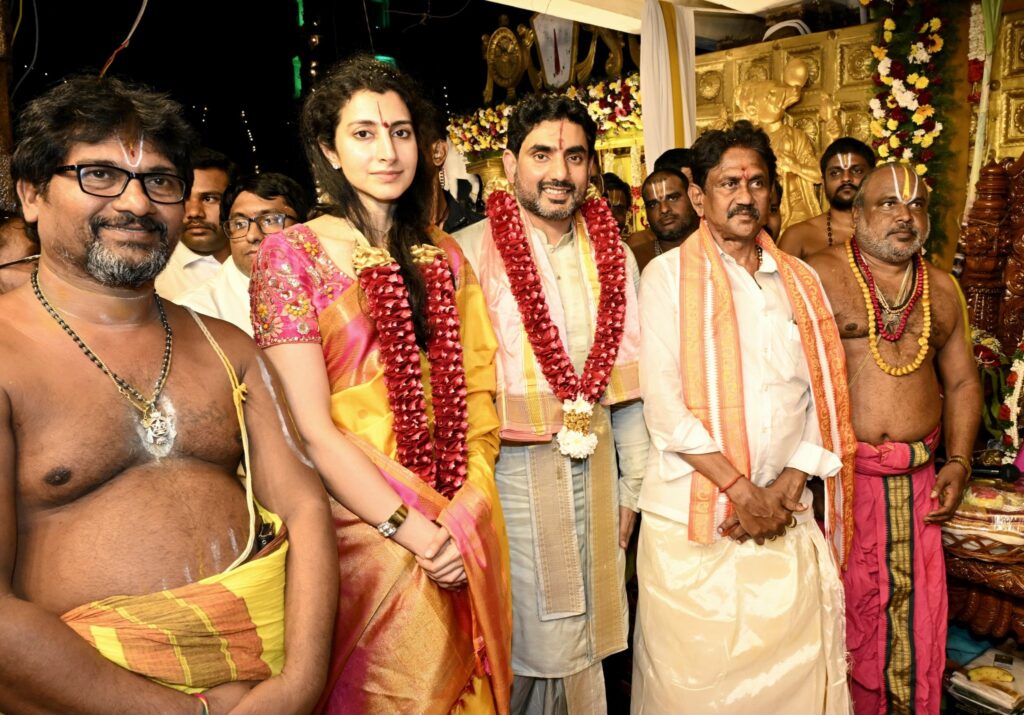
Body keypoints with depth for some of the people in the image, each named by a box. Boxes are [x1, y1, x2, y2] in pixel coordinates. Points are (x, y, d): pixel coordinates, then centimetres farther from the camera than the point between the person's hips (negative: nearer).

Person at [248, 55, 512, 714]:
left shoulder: (444, 256, 6)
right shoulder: (293, 254, -8)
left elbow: (476, 387, 7)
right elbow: (310, 426, -14)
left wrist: (470, 509, -7)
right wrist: (416, 530, -16)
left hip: (463, 536, 5)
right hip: (365, 531, -4)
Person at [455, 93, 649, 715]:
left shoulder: (614, 257, 7)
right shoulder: (471, 253, -8)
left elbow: (629, 380, 11)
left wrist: (632, 488, 12)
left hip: (593, 471, 4)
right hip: (508, 471, -4)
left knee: (584, 642, 15)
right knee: (517, 648, 7)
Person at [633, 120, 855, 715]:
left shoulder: (802, 281, 12)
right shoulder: (669, 275, -2)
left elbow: (825, 396, 7)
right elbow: (664, 403, -11)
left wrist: (786, 488, -6)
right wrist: (742, 489, -13)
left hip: (788, 518, 4)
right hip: (693, 518, -3)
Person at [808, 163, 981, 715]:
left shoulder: (942, 288, 12)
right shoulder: (819, 275, -6)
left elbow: (962, 381, 18)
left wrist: (958, 462, 8)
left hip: (917, 479, 5)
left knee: (913, 611, 11)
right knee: (843, 610, 6)